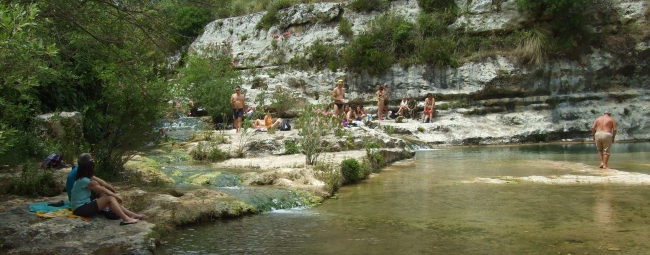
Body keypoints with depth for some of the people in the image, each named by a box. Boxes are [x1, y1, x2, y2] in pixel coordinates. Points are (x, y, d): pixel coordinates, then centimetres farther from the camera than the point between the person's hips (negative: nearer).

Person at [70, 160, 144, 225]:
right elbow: (102, 190, -10)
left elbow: (100, 189, 11)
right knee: (109, 198, -17)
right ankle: (126, 219, -20)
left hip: (84, 206, 10)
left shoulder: (82, 180, 13)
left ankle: (132, 214, 1)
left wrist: (115, 196, 2)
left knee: (111, 198, 2)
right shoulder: (84, 180, -18)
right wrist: (116, 196, 1)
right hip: (80, 209, -10)